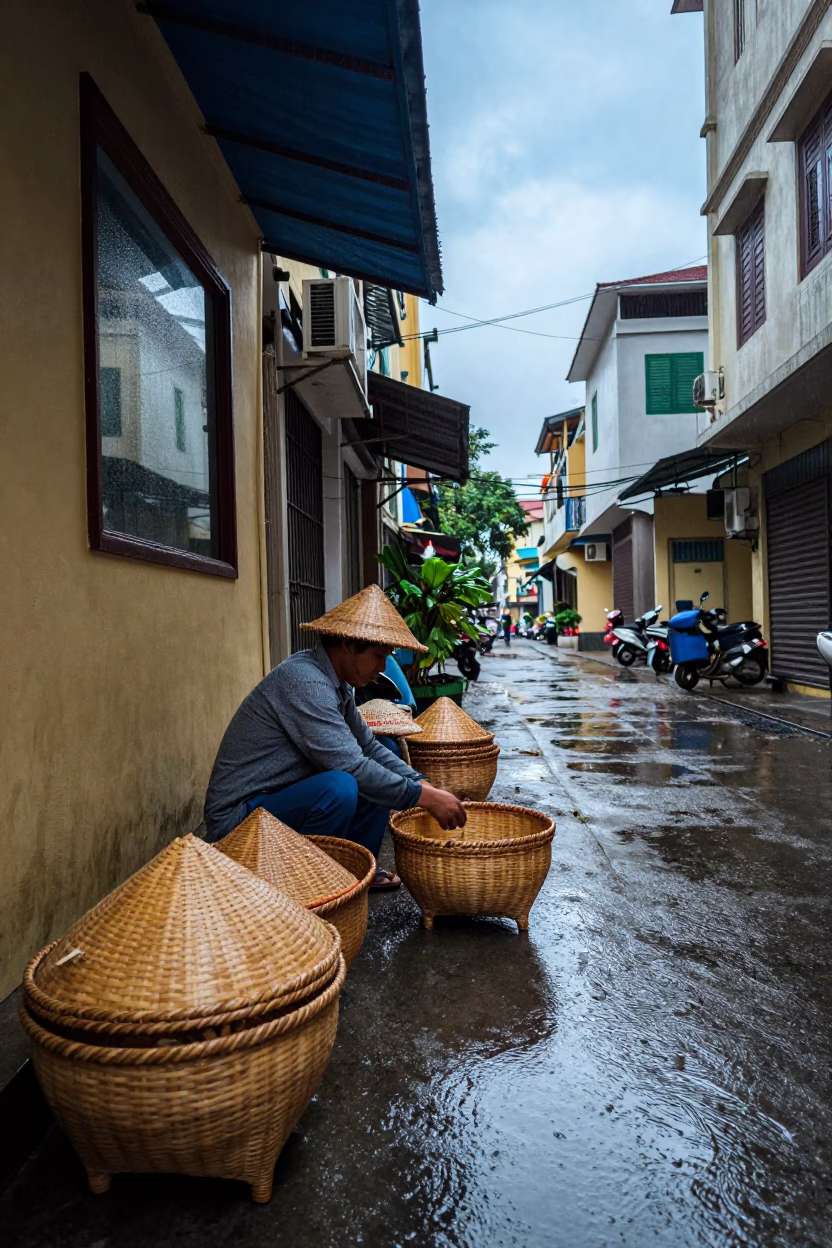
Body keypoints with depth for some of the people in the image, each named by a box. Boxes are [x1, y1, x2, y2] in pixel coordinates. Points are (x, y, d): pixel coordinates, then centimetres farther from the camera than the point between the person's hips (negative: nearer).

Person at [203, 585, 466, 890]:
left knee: (380, 779, 8)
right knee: (340, 786, -32)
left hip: (280, 801, 10)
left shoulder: (335, 682, 4)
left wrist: (423, 784, -1)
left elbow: (368, 746, 11)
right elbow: (351, 765, -28)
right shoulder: (303, 680, -24)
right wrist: (423, 797, -21)